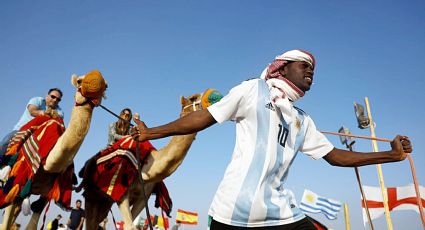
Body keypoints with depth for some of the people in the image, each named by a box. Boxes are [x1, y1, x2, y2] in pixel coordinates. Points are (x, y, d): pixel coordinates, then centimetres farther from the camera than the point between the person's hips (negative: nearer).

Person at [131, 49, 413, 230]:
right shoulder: (252, 90, 3)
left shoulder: (303, 120, 20)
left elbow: (335, 156, 23)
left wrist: (392, 154, 20)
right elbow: (203, 118, 3)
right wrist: (151, 133, 5)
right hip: (234, 207, -5)